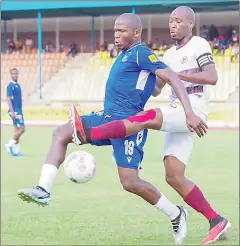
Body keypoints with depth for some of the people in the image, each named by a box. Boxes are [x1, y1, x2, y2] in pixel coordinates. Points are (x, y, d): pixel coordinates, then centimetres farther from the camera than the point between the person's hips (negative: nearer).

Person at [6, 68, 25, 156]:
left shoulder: (18, 85, 15)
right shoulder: (10, 86, -11)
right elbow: (9, 99, -16)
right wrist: (12, 112, -22)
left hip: (19, 111, 9)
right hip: (15, 111, -9)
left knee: (18, 130, 8)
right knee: (21, 129, -12)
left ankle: (16, 151, 11)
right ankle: (9, 145, -3)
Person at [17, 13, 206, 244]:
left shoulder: (142, 54, -11)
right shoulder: (125, 55, 17)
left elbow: (172, 78, -19)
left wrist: (189, 113, -28)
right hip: (108, 118, 9)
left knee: (130, 182, -10)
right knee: (61, 133, -2)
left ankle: (176, 215, 10)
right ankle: (43, 191, -10)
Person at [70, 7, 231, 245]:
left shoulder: (198, 45, -1)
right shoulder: (170, 55, 23)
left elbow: (212, 78, -15)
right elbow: (156, 90, 24)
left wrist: (177, 75, -19)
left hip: (192, 110, -9)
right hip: (177, 114, 9)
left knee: (147, 118, -29)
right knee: (174, 177, -1)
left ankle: (89, 134, -42)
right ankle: (216, 221, 3)